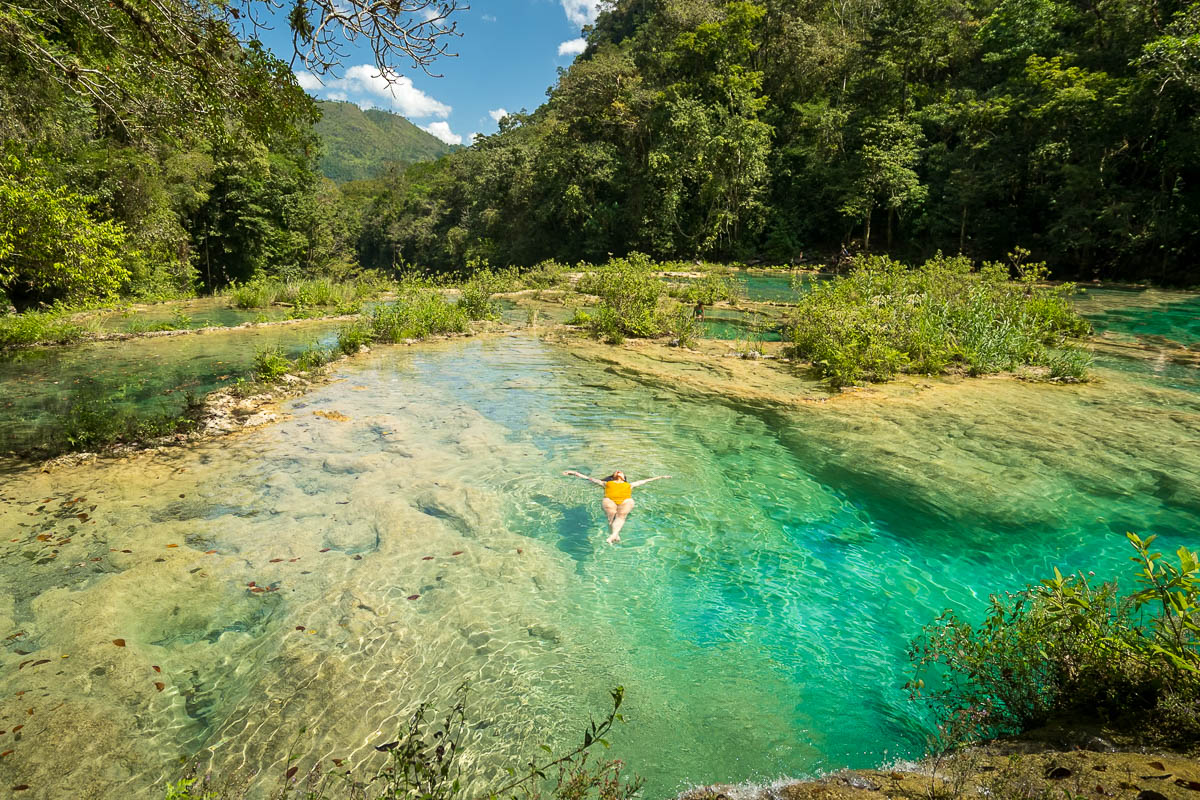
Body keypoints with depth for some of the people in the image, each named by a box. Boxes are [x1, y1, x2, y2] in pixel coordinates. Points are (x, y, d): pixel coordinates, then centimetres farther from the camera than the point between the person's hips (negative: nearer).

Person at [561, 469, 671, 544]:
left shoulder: (629, 485, 43)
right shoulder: (607, 483, 39)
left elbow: (645, 481, 44)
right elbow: (588, 478, 36)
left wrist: (660, 477, 44)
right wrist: (575, 473, 30)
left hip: (626, 501, -1)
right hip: (609, 500, 1)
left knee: (621, 514, -32)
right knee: (611, 513, -32)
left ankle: (612, 536, -54)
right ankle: (615, 535, -47)